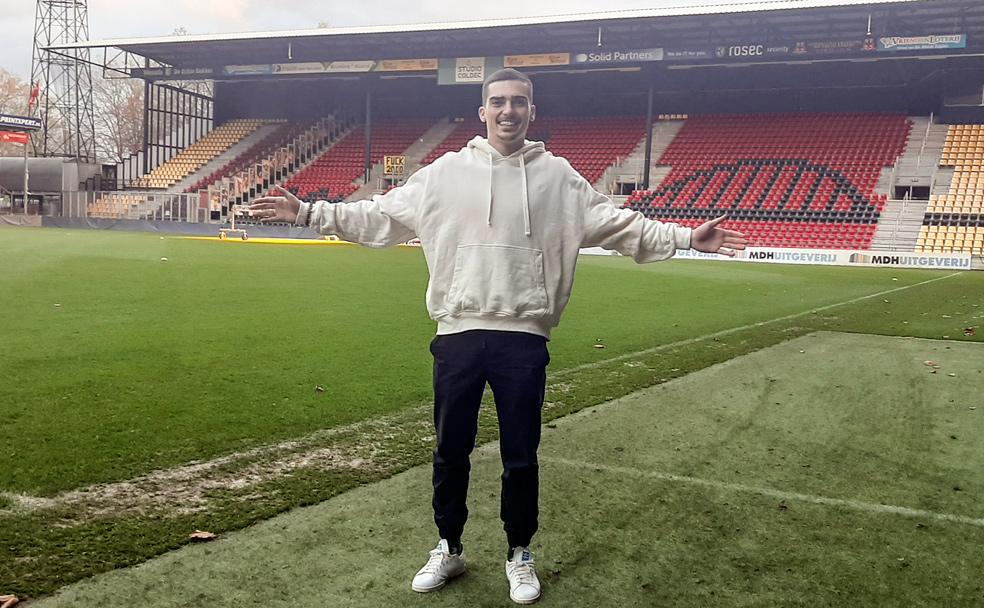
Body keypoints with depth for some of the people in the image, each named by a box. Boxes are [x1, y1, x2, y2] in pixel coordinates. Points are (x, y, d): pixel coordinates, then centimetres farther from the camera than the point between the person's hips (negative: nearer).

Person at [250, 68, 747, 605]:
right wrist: (308, 213, 2)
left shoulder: (557, 176, 4)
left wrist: (687, 238, -4)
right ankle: (448, 549, 31)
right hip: (458, 333, 1)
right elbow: (380, 216, 7)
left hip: (524, 338, -1)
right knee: (450, 452, 12)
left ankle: (520, 555, 29)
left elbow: (619, 226, 5)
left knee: (521, 456, 9)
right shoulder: (446, 172, 4)